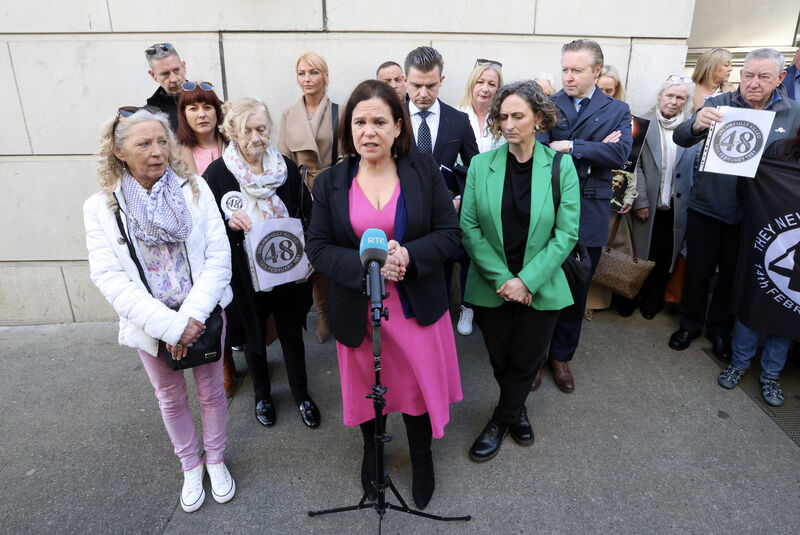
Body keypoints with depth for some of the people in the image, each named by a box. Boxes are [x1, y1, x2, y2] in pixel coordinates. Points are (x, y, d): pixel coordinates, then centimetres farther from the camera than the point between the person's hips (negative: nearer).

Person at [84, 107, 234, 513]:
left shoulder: (195, 189, -6)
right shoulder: (101, 207, -6)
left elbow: (219, 256, -10)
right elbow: (108, 277, -13)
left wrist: (193, 316, -19)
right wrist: (168, 325, -22)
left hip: (203, 317, 0)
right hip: (150, 325, 0)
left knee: (211, 391, 15)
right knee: (171, 398, 18)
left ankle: (215, 459, 40)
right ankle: (190, 464, 41)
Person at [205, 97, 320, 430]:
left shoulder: (287, 168, -3)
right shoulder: (217, 173, -9)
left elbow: (307, 217, 3)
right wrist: (228, 221, -26)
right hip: (245, 274, -1)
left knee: (291, 333, 15)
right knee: (253, 334, 18)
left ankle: (301, 394, 37)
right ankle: (261, 394, 43)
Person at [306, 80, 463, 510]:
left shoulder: (424, 171, -5)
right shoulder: (329, 183, -3)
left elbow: (450, 232, -6)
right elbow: (317, 247, -5)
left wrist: (408, 255, -23)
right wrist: (365, 264, -22)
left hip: (417, 305, 0)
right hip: (357, 309, 1)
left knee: (419, 385, 14)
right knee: (367, 388, 20)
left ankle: (421, 458, 44)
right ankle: (372, 451, 51)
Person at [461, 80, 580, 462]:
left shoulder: (560, 166, -6)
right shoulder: (481, 165, -4)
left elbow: (567, 233, -8)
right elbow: (469, 228, -7)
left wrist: (527, 280, -16)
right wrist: (503, 278, -14)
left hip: (540, 289, 0)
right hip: (491, 286, 1)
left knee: (526, 361, 13)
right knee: (500, 360, 15)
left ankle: (501, 419, 39)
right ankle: (516, 410, 45)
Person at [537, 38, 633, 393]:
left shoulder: (617, 110, 7)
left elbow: (620, 154, -10)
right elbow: (538, 147, -13)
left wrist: (570, 147, -15)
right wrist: (594, 151, -14)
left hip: (589, 214, 1)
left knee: (576, 291, 11)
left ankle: (561, 356, 29)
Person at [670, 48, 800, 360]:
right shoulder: (720, 104, -5)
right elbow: (680, 138, -15)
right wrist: (696, 125, -38)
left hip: (751, 214, 2)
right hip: (707, 207, -1)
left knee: (732, 275, 16)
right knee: (697, 271, 10)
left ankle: (719, 327, 36)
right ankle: (691, 323, 31)